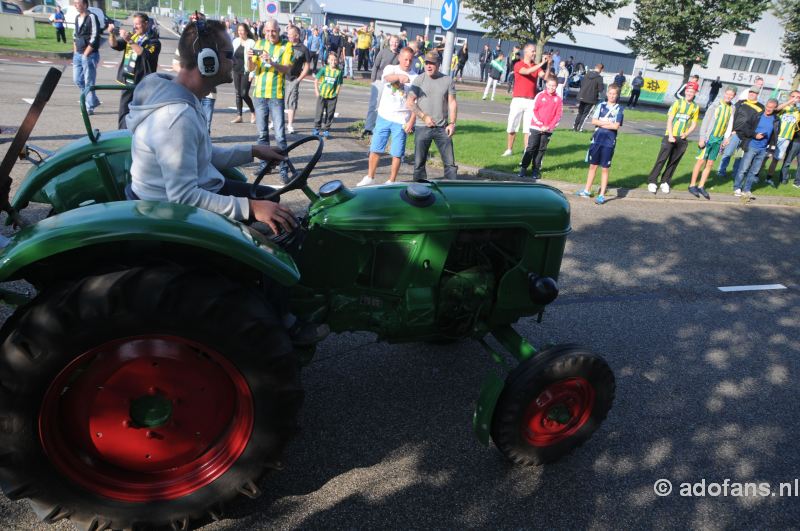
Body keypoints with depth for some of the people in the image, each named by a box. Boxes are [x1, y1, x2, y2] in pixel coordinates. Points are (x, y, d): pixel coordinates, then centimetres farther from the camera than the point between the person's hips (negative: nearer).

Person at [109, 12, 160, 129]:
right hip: (127, 82, 6)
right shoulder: (131, 36, 14)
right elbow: (114, 45, 11)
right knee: (124, 112, 11)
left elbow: (145, 54, -21)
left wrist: (130, 41, -24)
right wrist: (112, 34, -7)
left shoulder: (153, 41, -4)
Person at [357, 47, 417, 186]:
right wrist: (399, 76, -44)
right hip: (384, 117, 1)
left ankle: (391, 181, 14)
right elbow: (388, 77, -22)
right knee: (375, 149, 7)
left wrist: (411, 121, -10)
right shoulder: (390, 68, 3)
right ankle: (370, 177, 21)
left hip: (401, 121, -1)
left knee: (397, 153, 1)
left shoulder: (415, 78, 1)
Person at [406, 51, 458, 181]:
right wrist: (424, 117, -10)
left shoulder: (448, 80, 5)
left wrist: (452, 123, -5)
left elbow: (452, 103, 6)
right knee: (419, 162, 5)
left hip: (442, 128, 1)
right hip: (422, 128, -1)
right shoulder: (419, 79, 1)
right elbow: (409, 102, -2)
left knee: (450, 162, 1)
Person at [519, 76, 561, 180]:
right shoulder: (540, 95, -1)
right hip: (536, 127, -2)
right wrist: (540, 124, -11)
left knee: (541, 150, 7)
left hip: (548, 130, 2)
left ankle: (536, 170, 12)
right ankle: (523, 168, 4)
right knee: (531, 148, -1)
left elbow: (558, 115, 2)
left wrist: (549, 126, -10)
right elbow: (534, 111, -3)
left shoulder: (558, 99, 3)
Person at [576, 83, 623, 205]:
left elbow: (616, 126, -12)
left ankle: (602, 195, 5)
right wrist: (608, 123, -10)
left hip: (609, 142, -3)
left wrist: (601, 123, -7)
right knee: (593, 165, 12)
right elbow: (594, 121, -3)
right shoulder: (601, 105, 7)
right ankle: (587, 190, 24)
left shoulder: (619, 109, -2)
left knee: (605, 168, 0)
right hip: (597, 139, 3)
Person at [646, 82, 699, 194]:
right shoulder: (678, 102, -2)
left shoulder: (695, 107, 7)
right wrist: (670, 136, -13)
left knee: (673, 162, 7)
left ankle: (665, 182, 17)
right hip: (671, 136, -3)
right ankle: (652, 181, -2)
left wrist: (686, 133, -8)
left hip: (682, 139, 3)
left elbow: (694, 124, 11)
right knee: (661, 159, -6)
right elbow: (669, 120, -5)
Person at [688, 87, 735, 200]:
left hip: (719, 140, 5)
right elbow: (705, 122, -8)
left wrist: (726, 138, 3)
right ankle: (692, 185, 5)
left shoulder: (732, 108, 7)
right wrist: (702, 138, -12)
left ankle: (701, 187, 11)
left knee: (710, 164, 6)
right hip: (709, 137, -5)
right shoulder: (715, 106, -7)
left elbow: (730, 124, 10)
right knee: (701, 161, -2)